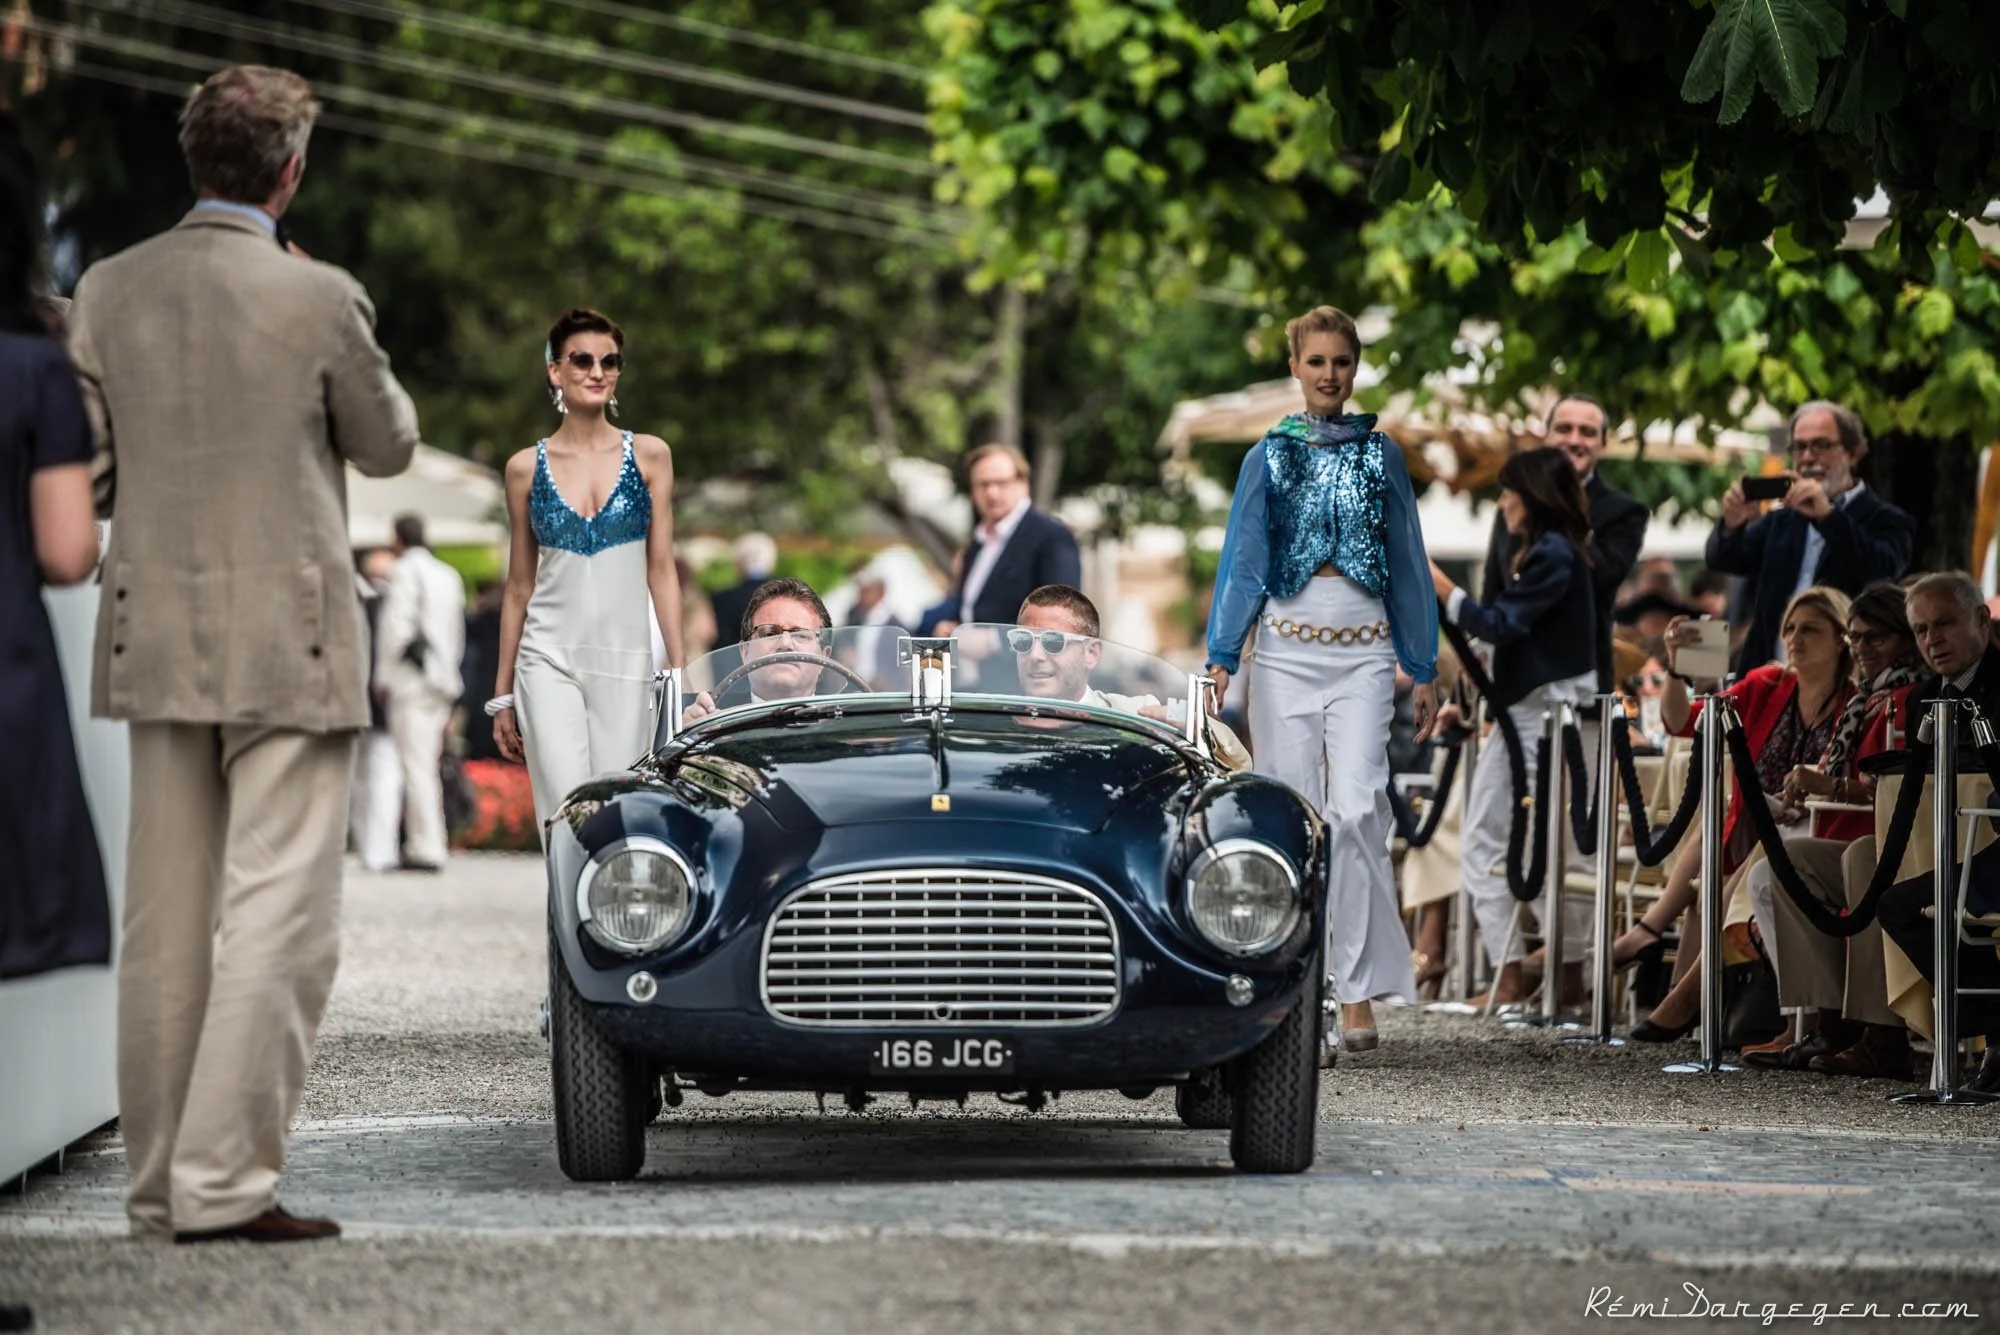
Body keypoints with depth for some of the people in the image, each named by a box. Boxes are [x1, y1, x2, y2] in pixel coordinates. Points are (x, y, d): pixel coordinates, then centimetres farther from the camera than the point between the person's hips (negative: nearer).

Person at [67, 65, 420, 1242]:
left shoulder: (109, 291, 1)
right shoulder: (318, 299, -12)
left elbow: (87, 465, 6)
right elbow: (389, 446, 3)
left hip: (158, 636, 5)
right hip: (289, 641, -5)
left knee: (167, 922, 11)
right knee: (279, 920, -3)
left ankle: (161, 1185, 15)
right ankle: (223, 1184, -8)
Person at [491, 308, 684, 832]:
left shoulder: (649, 456, 6)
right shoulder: (527, 468, 6)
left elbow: (662, 571, 6)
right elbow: (518, 585, 11)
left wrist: (681, 672, 0)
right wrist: (502, 692, 11)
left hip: (626, 663, 1)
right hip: (549, 658, -1)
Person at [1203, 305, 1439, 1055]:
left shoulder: (1381, 457, 10)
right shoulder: (1268, 458, 8)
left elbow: (1409, 565, 13)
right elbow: (1242, 563, 4)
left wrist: (1423, 670, 11)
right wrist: (1221, 659, -7)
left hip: (1364, 651, 0)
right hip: (1287, 647, 0)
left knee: (1358, 810, -13)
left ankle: (1359, 991, -13)